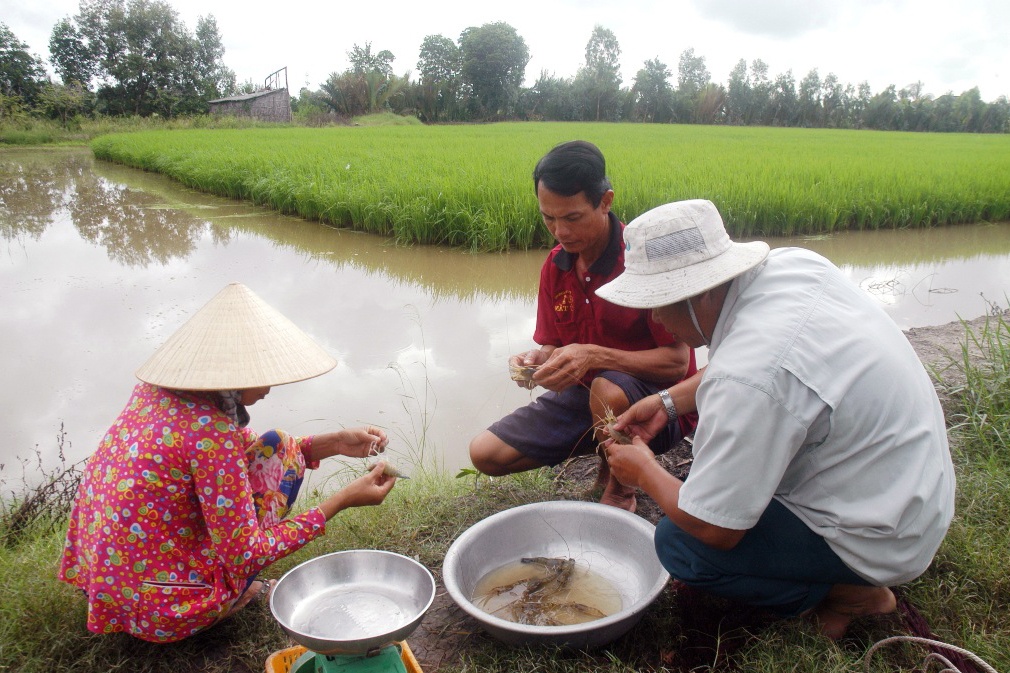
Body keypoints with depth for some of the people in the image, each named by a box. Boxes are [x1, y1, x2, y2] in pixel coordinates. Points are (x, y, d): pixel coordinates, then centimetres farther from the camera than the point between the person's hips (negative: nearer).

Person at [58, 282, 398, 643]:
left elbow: (241, 451, 11)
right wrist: (341, 500, -18)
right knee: (279, 451, -3)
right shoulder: (211, 432, -27)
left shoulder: (159, 387, -2)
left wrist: (333, 443, 2)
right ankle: (233, 597, 5)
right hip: (159, 612, -7)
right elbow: (245, 553, -20)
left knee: (261, 449, 15)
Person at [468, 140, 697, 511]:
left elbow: (676, 362, -22)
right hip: (584, 393, 6)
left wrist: (595, 355, -35)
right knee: (485, 453, -4)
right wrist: (536, 360, -20)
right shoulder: (555, 265, -2)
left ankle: (619, 492, -9)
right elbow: (552, 346, 5)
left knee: (609, 389, -42)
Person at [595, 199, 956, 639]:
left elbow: (712, 530, -23)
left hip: (879, 541, -9)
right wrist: (668, 401, 6)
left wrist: (645, 474, -5)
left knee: (678, 544, -12)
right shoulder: (793, 263, -9)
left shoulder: (748, 379, -34)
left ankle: (848, 593, 5)